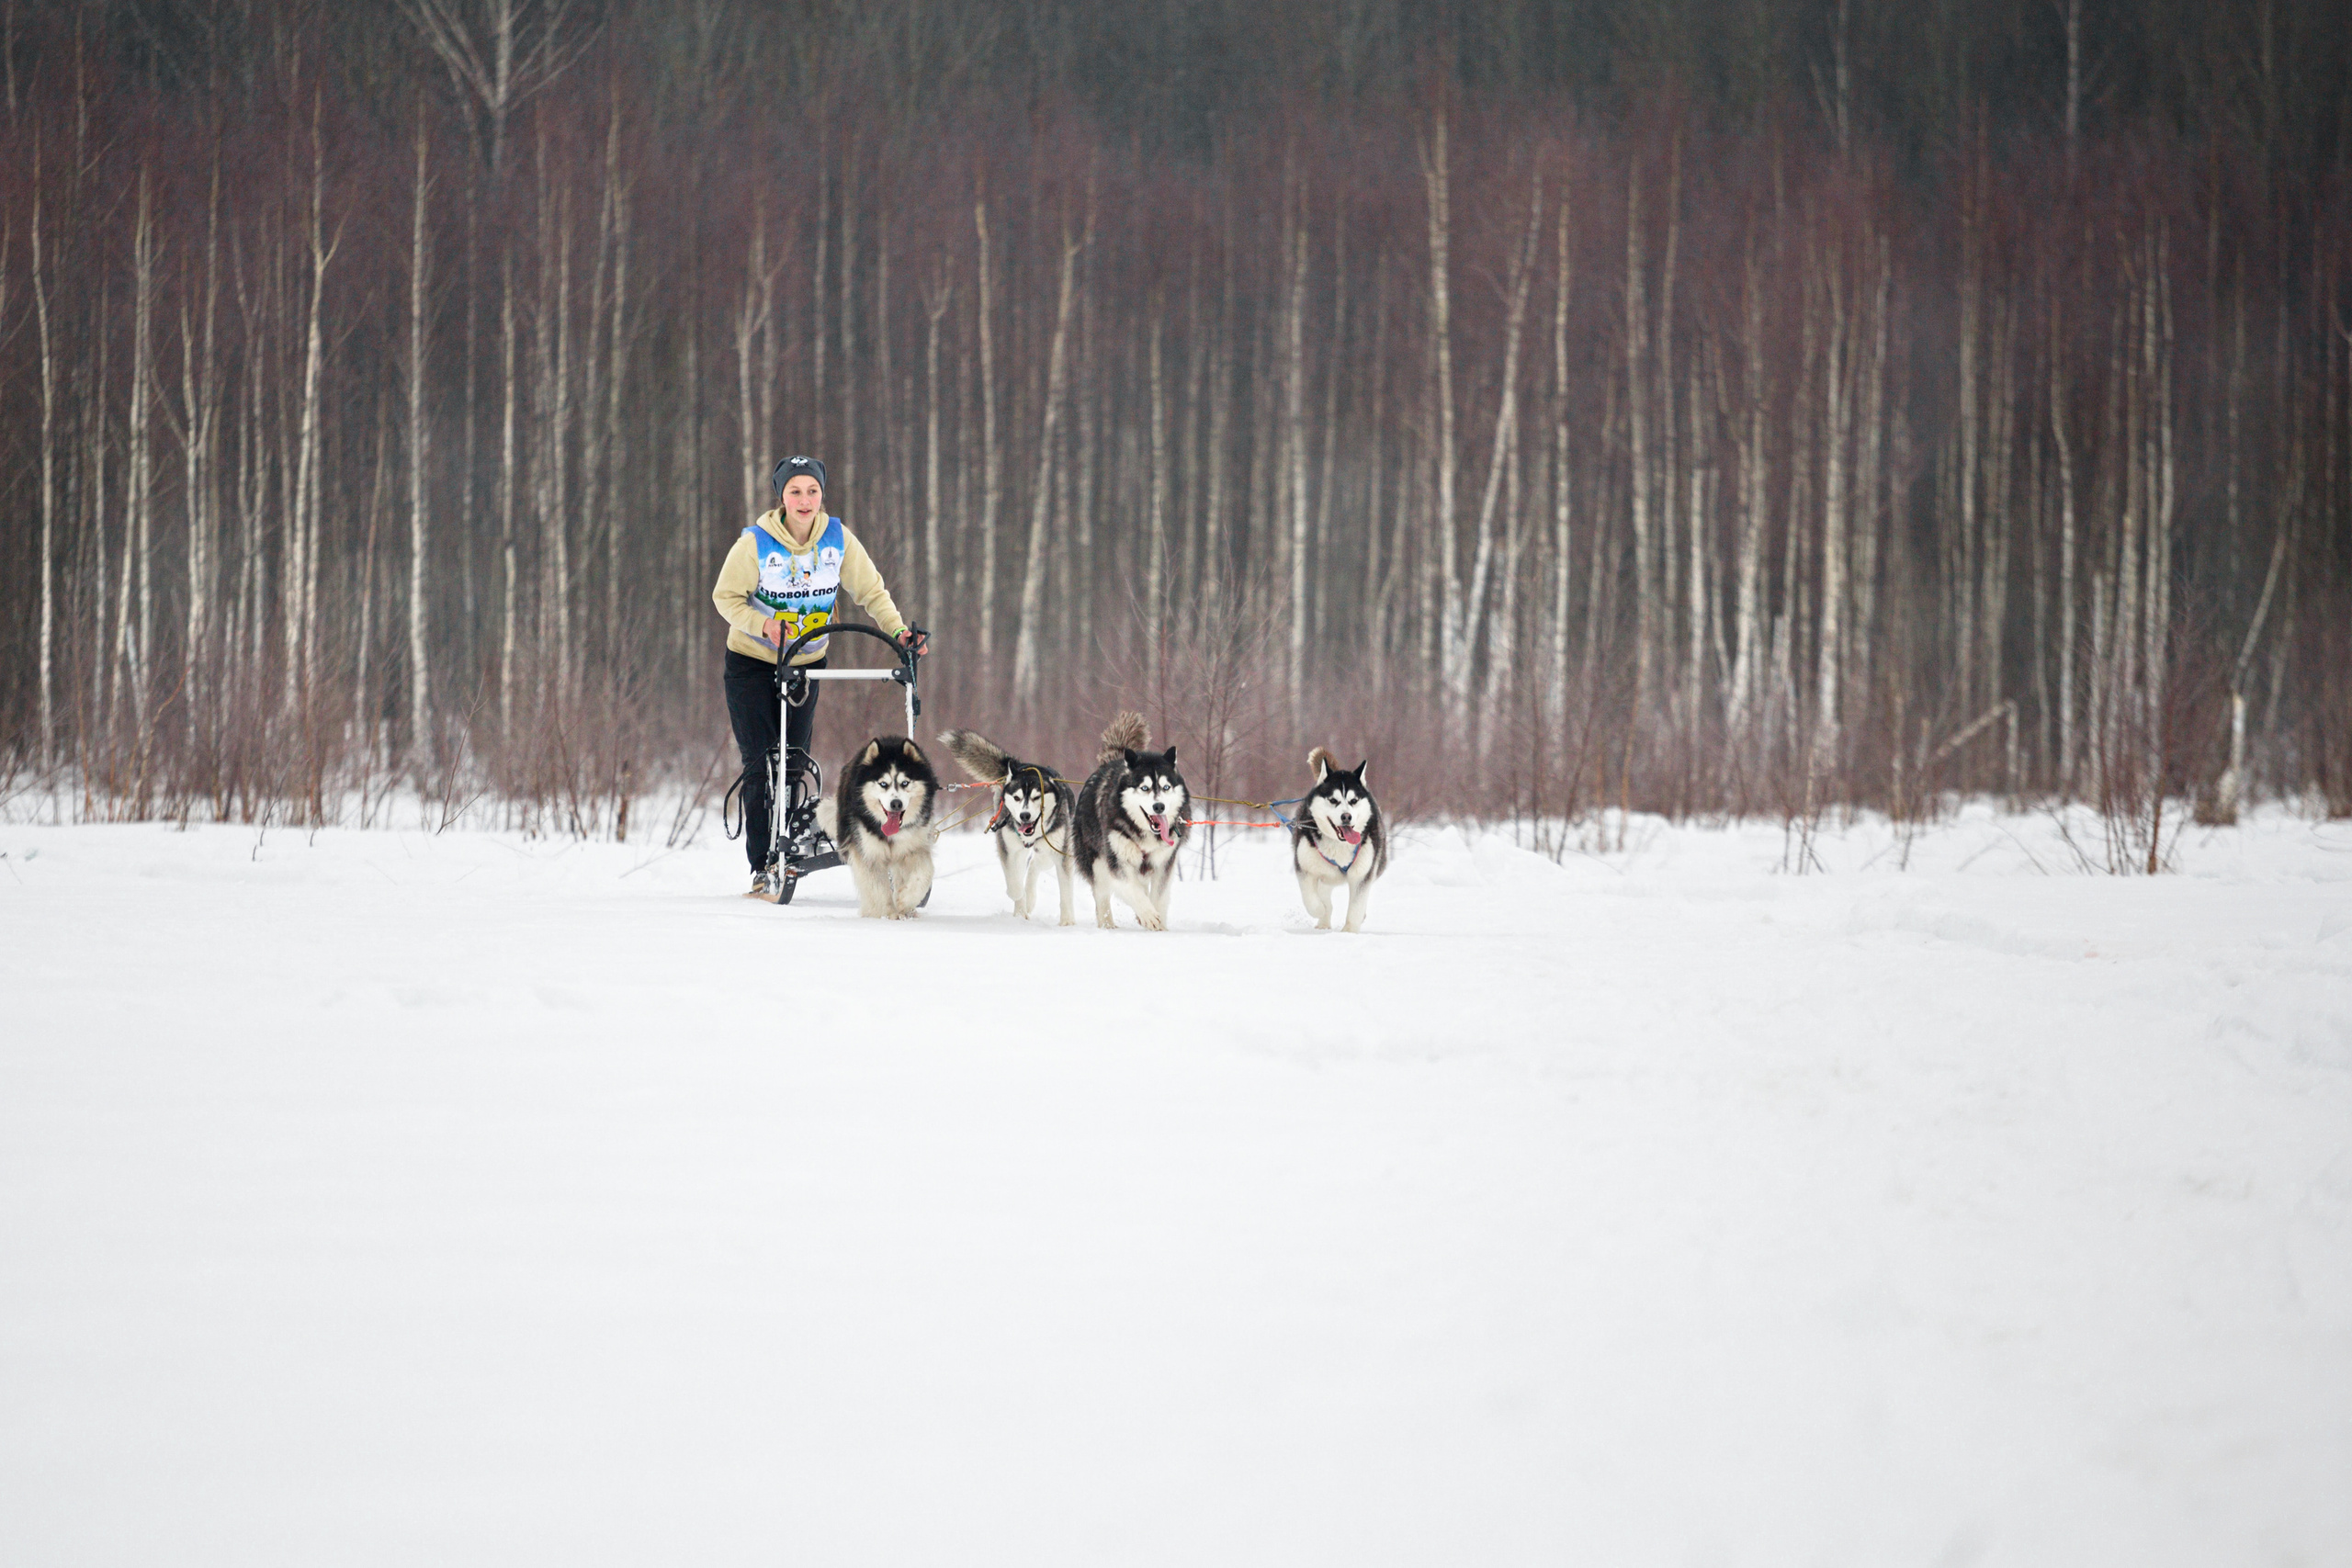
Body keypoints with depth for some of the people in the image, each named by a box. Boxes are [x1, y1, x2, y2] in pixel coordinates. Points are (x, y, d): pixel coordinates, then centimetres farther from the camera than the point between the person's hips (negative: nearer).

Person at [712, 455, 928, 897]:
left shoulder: (838, 539, -10)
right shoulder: (756, 543, -18)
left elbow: (871, 590, -2)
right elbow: (726, 596, -10)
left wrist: (898, 630, -17)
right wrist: (763, 625, -27)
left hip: (806, 661, 3)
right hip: (752, 662, -3)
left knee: (794, 762, 2)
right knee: (761, 763, -8)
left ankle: (785, 853, 14)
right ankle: (762, 868, -5)